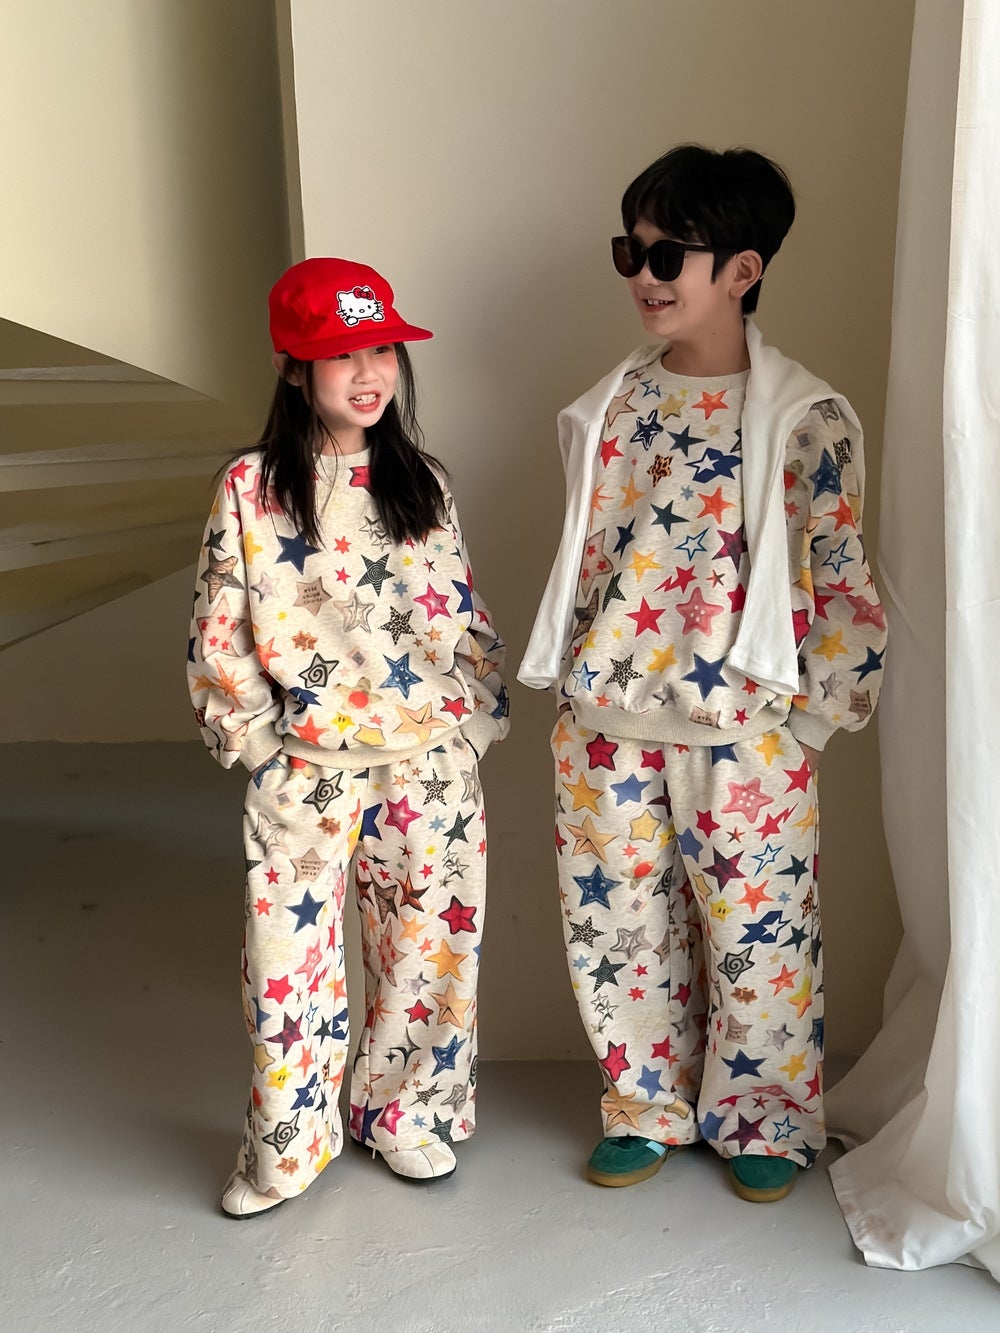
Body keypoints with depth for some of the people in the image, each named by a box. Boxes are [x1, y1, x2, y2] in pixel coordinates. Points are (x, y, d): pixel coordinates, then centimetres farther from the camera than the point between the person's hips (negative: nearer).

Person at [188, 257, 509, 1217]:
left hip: (429, 760, 3)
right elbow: (219, 634, -1)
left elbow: (462, 613, 11)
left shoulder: (421, 481, 7)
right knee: (292, 955, 5)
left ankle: (404, 1115, 35)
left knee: (430, 944, 11)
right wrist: (255, 736, -5)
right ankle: (285, 1148, 28)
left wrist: (479, 715, 5)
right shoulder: (252, 488, -3)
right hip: (305, 768, -2)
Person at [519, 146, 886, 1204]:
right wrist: (576, 680, 11)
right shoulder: (608, 409, 6)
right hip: (605, 723, 5)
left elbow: (842, 579, -4)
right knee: (615, 926, 13)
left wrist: (818, 711, -5)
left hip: (742, 730, -4)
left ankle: (763, 1118, 35)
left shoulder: (806, 421, -8)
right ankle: (646, 1109, 36)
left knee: (756, 931, 9)